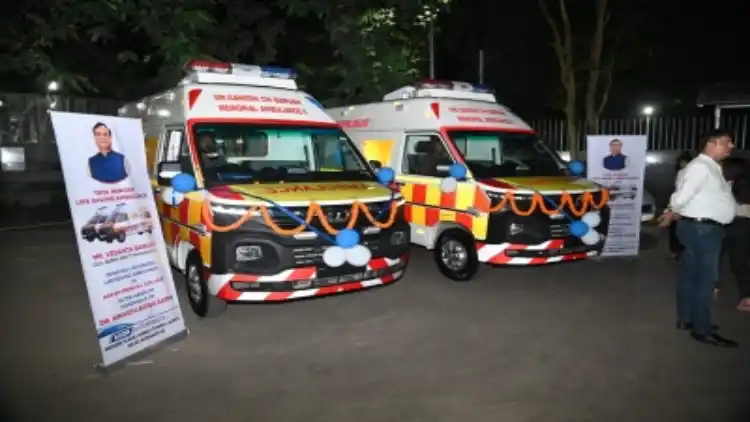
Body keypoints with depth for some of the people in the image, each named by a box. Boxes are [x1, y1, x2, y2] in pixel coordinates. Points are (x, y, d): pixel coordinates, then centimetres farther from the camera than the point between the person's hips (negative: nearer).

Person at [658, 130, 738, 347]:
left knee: (691, 275, 15)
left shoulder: (712, 168, 17)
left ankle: (685, 319, 25)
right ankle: (702, 329, 4)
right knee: (705, 278, -4)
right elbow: (681, 197, -20)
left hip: (705, 228, 10)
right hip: (702, 229, -10)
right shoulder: (701, 167, -17)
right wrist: (672, 213, -4)